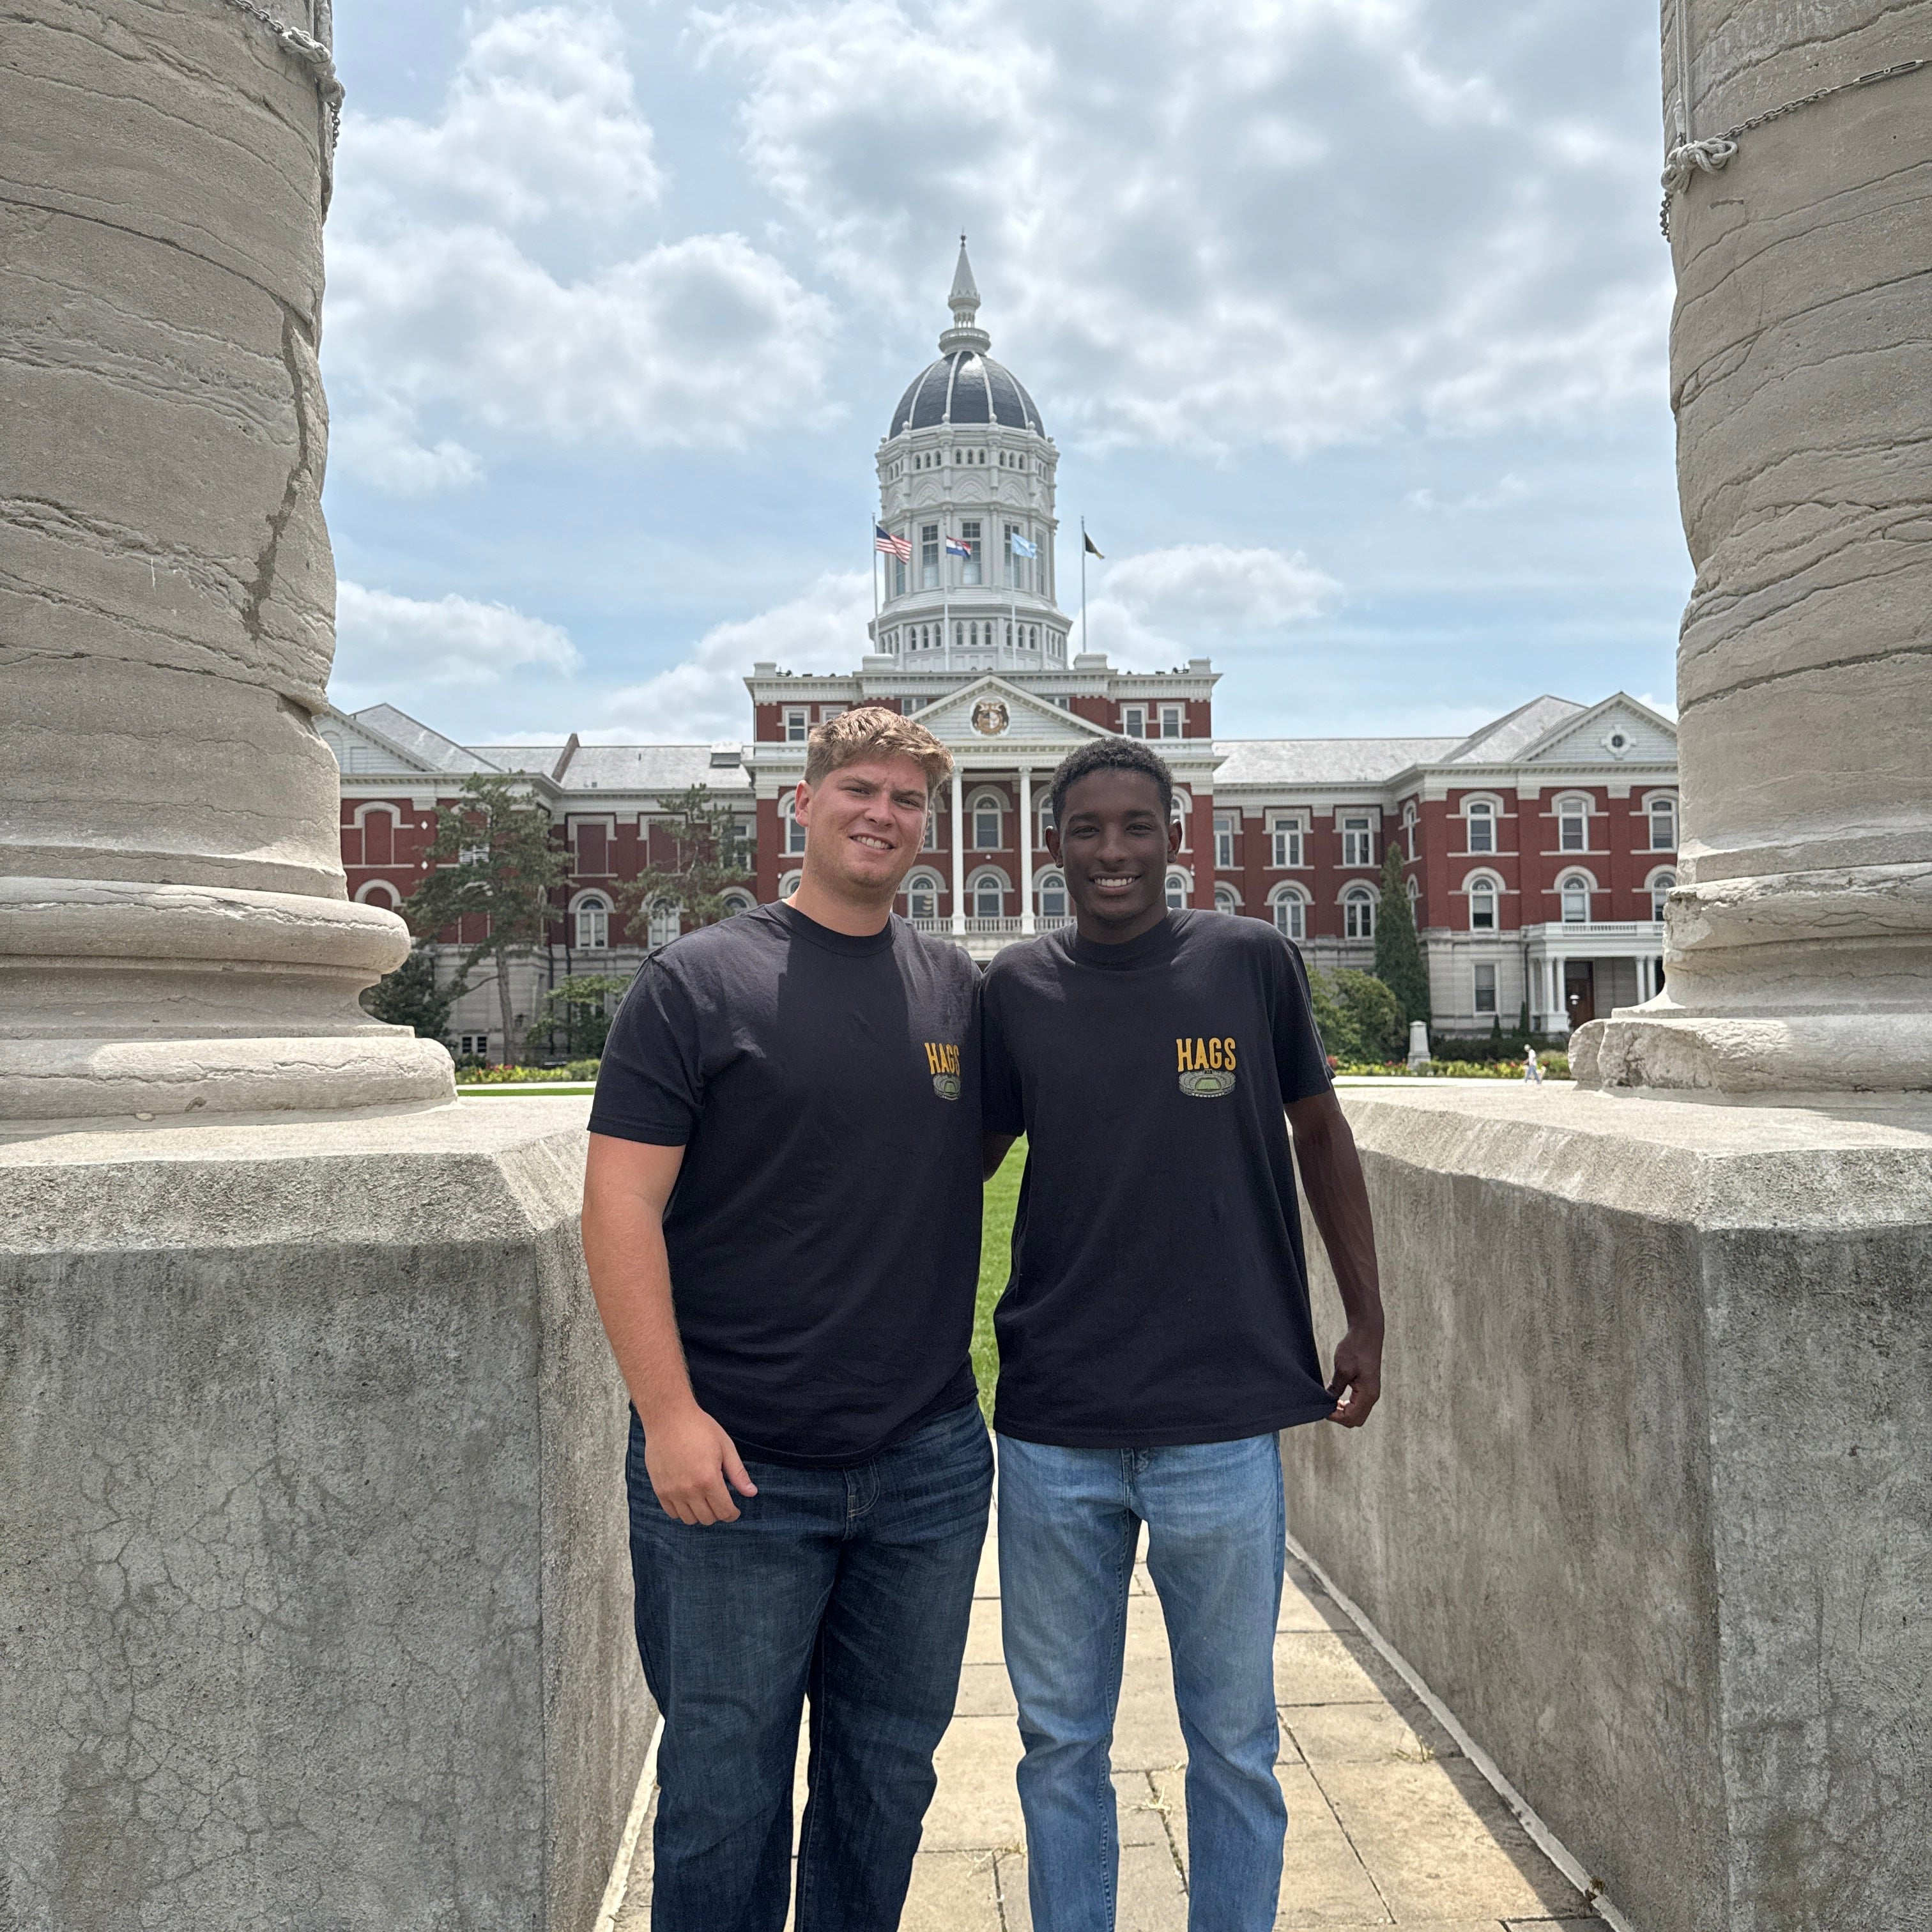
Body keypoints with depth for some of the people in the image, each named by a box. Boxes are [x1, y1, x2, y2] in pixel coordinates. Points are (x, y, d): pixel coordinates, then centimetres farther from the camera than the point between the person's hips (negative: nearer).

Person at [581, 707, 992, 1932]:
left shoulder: (964, 992, 6)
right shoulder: (699, 981, -5)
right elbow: (622, 1204, -10)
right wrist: (668, 1411, -16)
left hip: (930, 1465, 4)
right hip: (733, 1467, -4)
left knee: (888, 1776, 19)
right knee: (724, 1790, 11)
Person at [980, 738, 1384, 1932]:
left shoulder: (1253, 962, -2)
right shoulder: (1014, 991, 1)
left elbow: (1320, 1134, 9)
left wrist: (1366, 1319, 9)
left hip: (1223, 1428, -1)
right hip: (1053, 1435, 2)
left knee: (1235, 1745, 14)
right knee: (1060, 1743, 16)